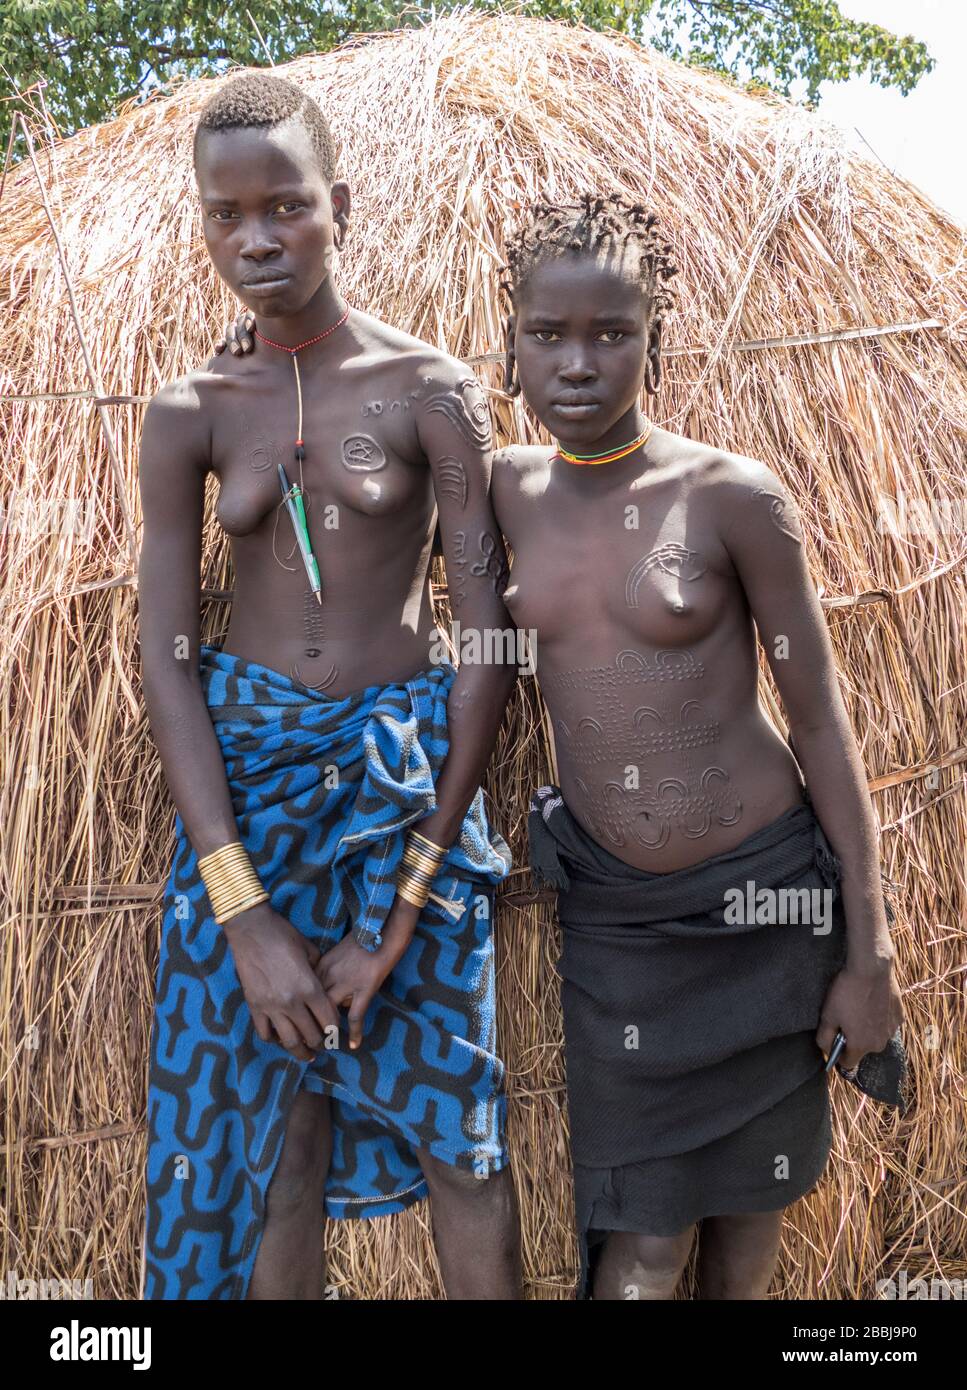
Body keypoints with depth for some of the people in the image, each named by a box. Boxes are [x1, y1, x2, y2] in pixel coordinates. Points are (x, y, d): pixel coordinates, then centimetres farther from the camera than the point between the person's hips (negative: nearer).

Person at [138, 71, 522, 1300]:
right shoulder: (187, 415, 2)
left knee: (455, 1134, 5)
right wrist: (245, 915, -12)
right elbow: (163, 657, -2)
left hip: (406, 777, -2)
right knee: (265, 1144, 9)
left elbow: (489, 644, -8)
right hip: (240, 775, 2)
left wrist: (399, 910, -11)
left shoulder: (431, 391, -5)